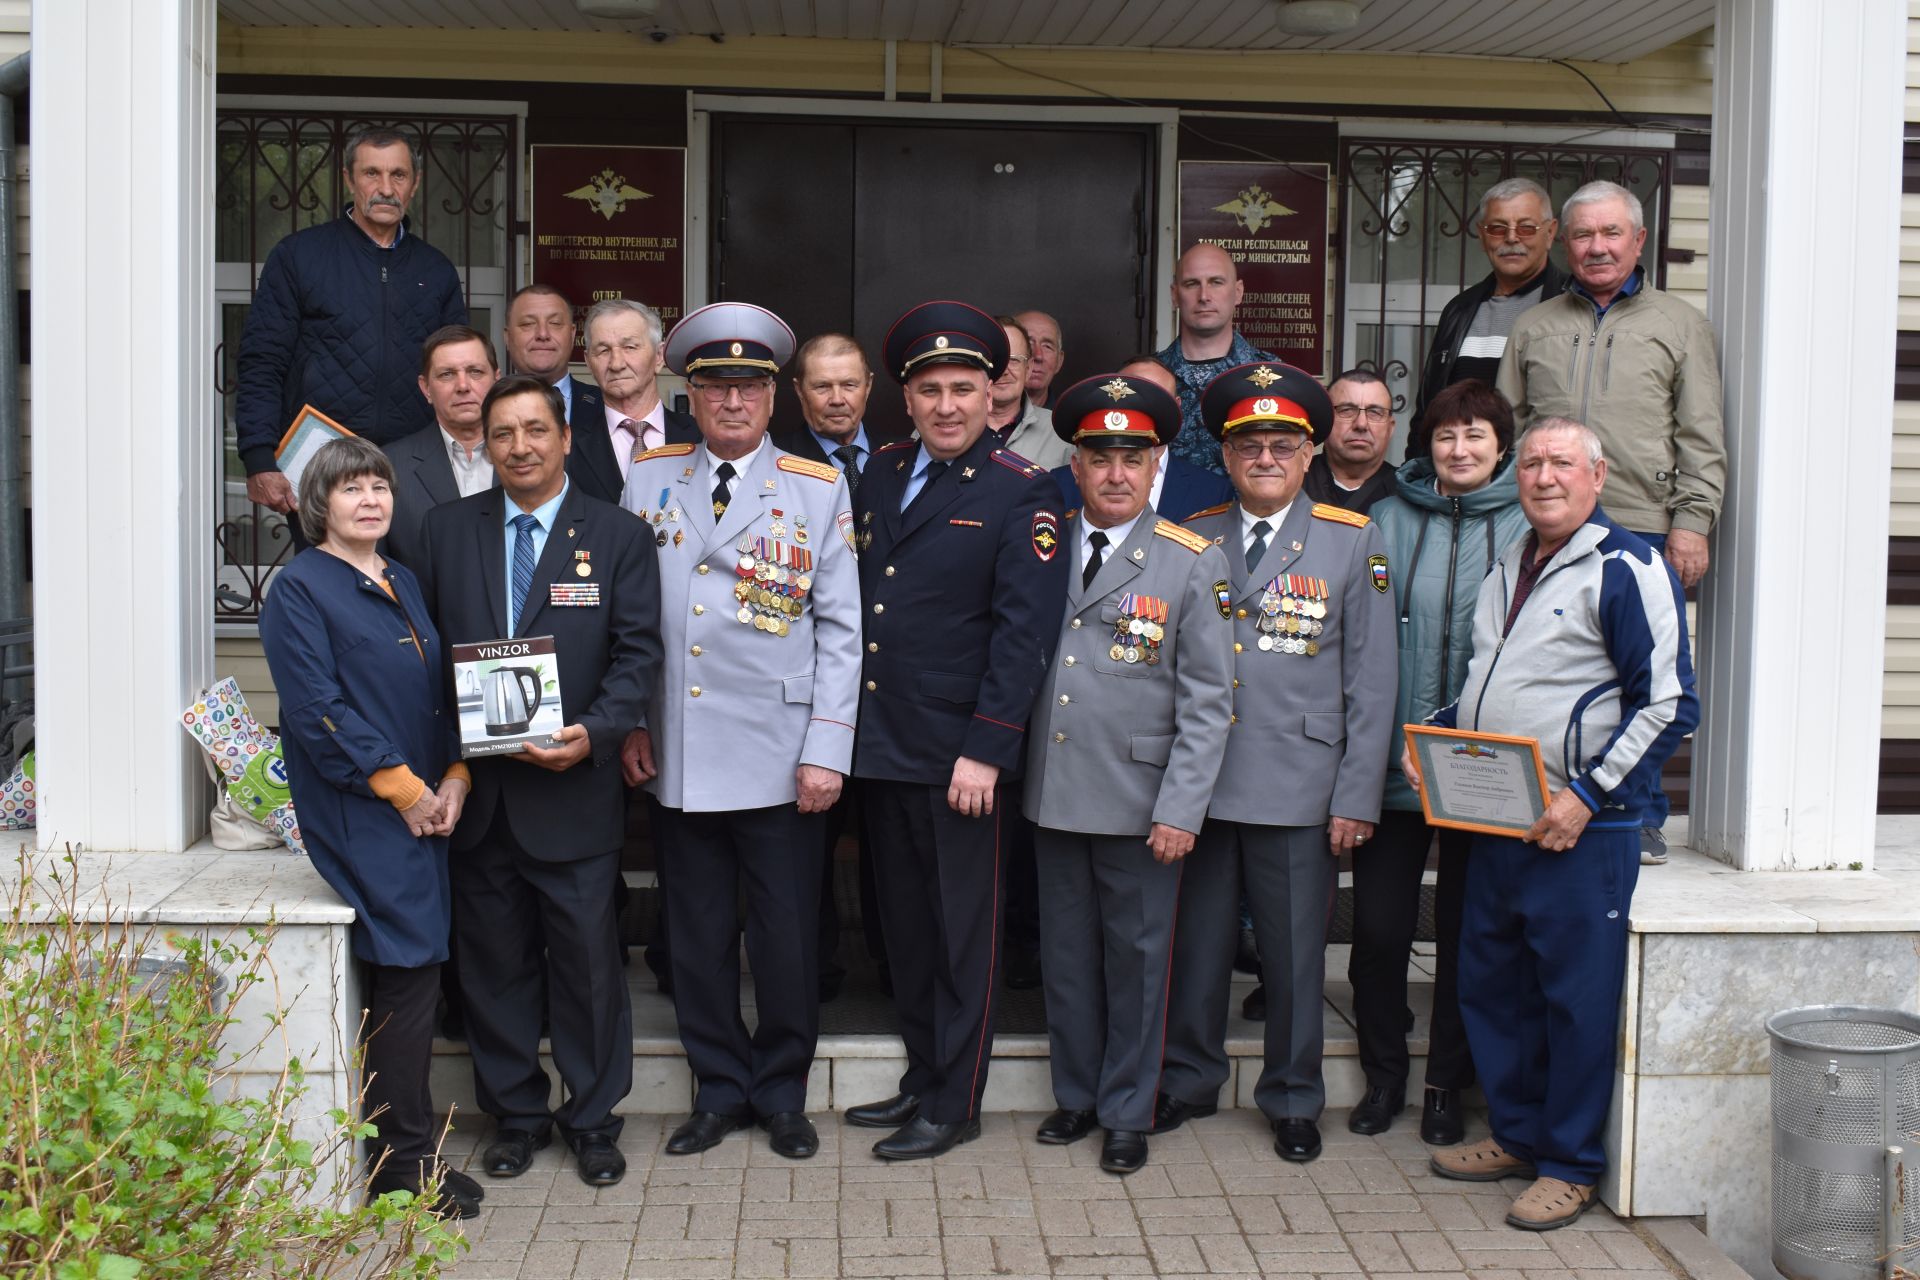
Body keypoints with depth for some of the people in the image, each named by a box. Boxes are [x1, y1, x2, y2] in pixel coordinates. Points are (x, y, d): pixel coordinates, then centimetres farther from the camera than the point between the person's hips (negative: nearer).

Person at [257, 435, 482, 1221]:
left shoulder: (402, 584, 18)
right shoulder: (299, 589, -5)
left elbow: (441, 689, 17)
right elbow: (317, 711, -14)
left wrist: (454, 778, 1)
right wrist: (404, 789, -14)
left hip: (425, 807, 7)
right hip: (362, 818, -7)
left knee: (412, 972, 8)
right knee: (408, 968, -9)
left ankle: (401, 1150, 18)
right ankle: (406, 1162, 1)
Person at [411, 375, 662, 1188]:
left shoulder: (617, 536, 2)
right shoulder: (449, 529, 8)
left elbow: (637, 652, -3)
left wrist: (594, 733, -19)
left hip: (573, 788, -2)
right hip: (476, 789, 2)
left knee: (587, 958, 5)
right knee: (494, 959, 11)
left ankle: (593, 1120, 21)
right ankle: (516, 1115, 26)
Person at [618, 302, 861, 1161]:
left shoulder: (818, 490, 2)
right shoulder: (645, 481, 7)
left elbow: (841, 629, -1)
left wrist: (827, 750, -7)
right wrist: (630, 723, 3)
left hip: (778, 758, -2)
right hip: (679, 758, 2)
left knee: (787, 936, 5)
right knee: (697, 934, 10)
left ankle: (781, 1095, 23)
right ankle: (719, 1091, 26)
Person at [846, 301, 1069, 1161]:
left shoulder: (1021, 493, -7)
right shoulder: (879, 473, 11)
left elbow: (1024, 630, -12)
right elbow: (855, 598, 13)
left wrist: (985, 750, -17)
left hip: (961, 753, -6)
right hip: (880, 743, 6)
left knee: (962, 929, 4)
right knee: (904, 924, 15)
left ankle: (954, 1104, 15)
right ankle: (922, 1076, 29)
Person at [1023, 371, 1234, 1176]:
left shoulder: (1192, 563, -4)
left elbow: (1207, 701, -6)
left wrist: (1180, 809, -11)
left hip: (1139, 802, -3)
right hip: (1053, 795, 3)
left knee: (1135, 958, 8)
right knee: (1066, 954, 14)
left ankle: (1126, 1111, 23)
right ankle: (1075, 1095, 30)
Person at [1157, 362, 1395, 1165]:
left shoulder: (1354, 542, 1)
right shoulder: (1192, 540, 8)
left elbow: (1371, 683, 0)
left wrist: (1357, 798, -5)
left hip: (1298, 791, -2)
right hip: (1198, 786, 2)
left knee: (1293, 954, 7)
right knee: (1195, 943, 11)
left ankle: (1293, 1100, 25)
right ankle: (1189, 1081, 30)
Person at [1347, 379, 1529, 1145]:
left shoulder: (1528, 527, 0)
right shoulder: (1388, 521, 5)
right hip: (1394, 761, 1)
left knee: (1467, 931, 9)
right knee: (1378, 924, 3)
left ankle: (1447, 1084, 25)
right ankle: (1383, 1074, 23)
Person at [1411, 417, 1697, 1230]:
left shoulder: (1628, 569, -10)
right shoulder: (1508, 570, 15)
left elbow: (1668, 705, -14)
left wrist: (1587, 796, -18)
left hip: (1580, 828, -8)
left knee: (1576, 998, 1)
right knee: (1489, 983, 15)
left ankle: (1571, 1166, 16)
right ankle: (1517, 1135, 31)